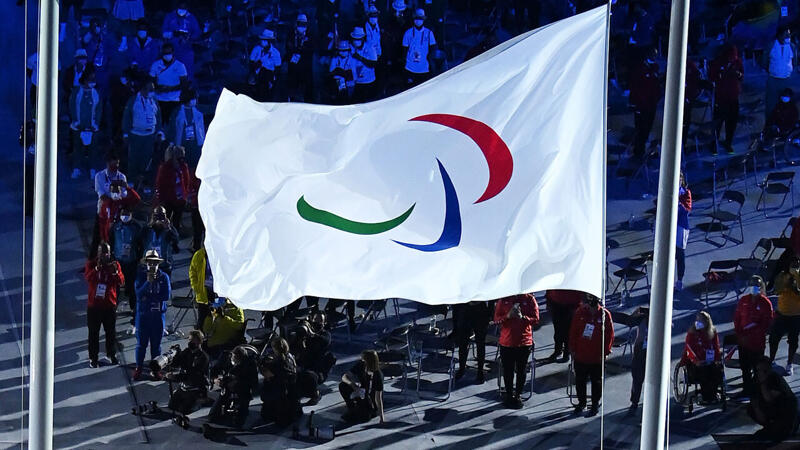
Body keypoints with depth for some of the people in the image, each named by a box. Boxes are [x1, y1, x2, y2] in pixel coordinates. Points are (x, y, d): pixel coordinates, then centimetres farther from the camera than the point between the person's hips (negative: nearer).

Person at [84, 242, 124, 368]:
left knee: (111, 331, 11)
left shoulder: (115, 264, 2)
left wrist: (115, 272, -26)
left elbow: (121, 281, -8)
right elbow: (88, 278, -19)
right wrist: (97, 268, -32)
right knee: (94, 333, 3)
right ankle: (93, 358, 9)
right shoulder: (91, 264, -1)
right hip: (94, 305, -1)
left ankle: (111, 354, 27)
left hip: (110, 305, 1)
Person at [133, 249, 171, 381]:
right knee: (141, 343, 4)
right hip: (143, 314, 0)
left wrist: (149, 297, -9)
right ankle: (138, 368, 15)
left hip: (158, 314, 0)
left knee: (156, 344, 5)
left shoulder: (164, 277, 0)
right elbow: (139, 294, -13)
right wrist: (148, 282, -24)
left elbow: (167, 296, -7)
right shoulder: (141, 275, -1)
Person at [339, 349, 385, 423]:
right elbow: (344, 377, -10)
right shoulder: (360, 365, -15)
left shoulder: (378, 376, -29)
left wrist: (381, 417, -33)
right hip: (361, 393, 6)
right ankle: (352, 408, 3)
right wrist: (351, 383, -33)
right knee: (342, 386, -15)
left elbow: (378, 398, -29)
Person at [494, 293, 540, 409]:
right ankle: (509, 395, 23)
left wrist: (523, 317, -22)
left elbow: (536, 320, -4)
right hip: (507, 342, 0)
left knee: (521, 371, 10)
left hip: (524, 342, 0)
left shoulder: (529, 299, -3)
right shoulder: (503, 299, -1)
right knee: (508, 371, 8)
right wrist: (508, 316, -20)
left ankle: (518, 395, 24)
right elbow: (496, 319, 0)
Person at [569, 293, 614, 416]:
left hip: (597, 357, -3)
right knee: (579, 380, 15)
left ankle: (595, 405, 25)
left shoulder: (605, 315, -10)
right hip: (580, 355, 3)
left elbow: (610, 335, -5)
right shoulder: (580, 312, -5)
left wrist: (605, 352, -6)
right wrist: (573, 349, 3)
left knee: (597, 382, 10)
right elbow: (573, 331, 3)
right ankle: (581, 402, 34)